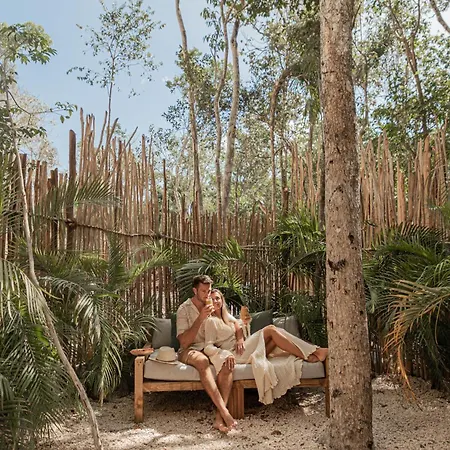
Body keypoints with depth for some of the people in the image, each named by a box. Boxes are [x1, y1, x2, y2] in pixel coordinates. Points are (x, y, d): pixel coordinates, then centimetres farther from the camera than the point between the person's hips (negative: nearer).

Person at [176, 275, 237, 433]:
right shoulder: (184, 309, -7)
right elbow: (184, 342, -16)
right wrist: (201, 318, -24)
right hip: (189, 350, -3)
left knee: (227, 362, -31)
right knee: (202, 360, -39)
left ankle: (219, 417, -37)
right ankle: (225, 412, -42)